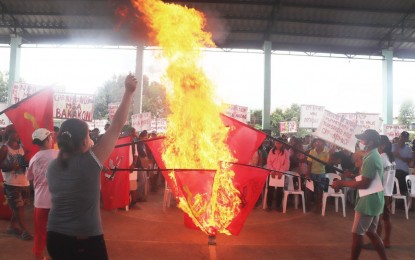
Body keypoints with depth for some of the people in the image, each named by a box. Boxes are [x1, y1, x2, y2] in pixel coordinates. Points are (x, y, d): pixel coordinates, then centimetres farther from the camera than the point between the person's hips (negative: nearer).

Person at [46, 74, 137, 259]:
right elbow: (116, 126, -14)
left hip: (55, 237, 6)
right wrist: (128, 93, -8)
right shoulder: (90, 162, -16)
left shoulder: (52, 166, 1)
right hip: (86, 241, -6)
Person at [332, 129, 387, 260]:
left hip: (368, 201, -10)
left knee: (357, 233, 1)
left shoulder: (371, 158, -22)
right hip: (374, 200, 10)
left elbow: (364, 184, -25)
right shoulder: (374, 155, 11)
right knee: (371, 232, 19)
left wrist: (342, 183, -18)